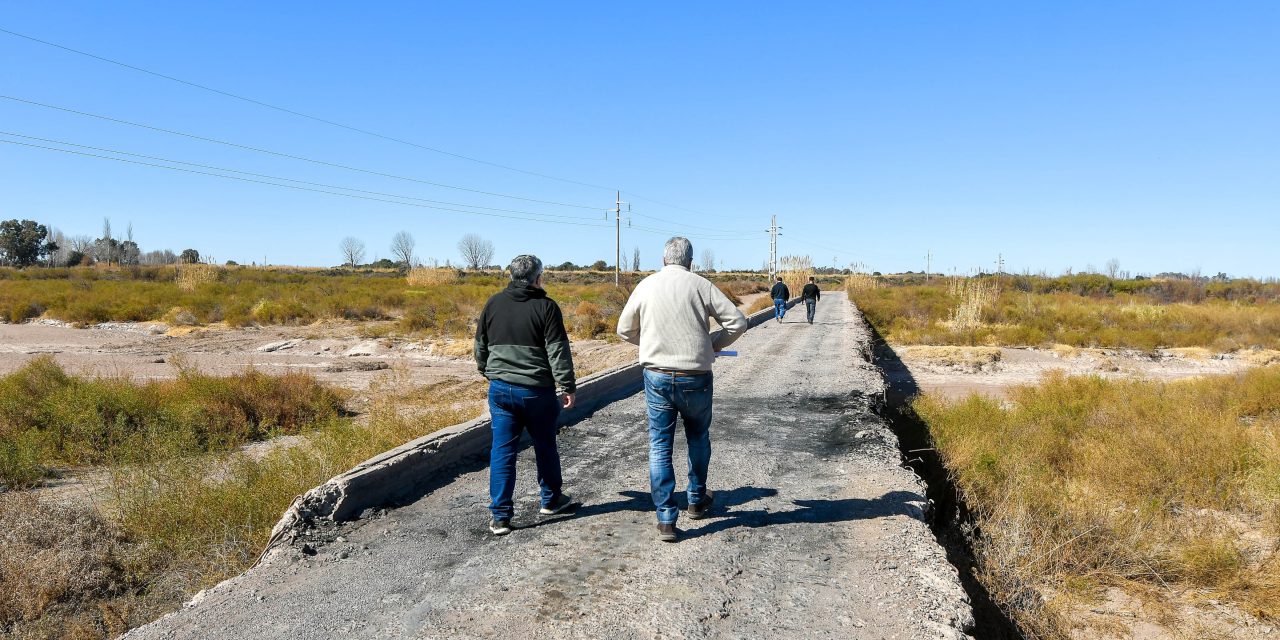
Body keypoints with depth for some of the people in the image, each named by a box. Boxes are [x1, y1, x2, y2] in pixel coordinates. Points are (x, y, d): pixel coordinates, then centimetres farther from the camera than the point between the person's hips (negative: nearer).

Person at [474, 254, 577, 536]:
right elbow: (558, 351, -12)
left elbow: (480, 346, 14)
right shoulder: (546, 307, -8)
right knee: (545, 446, 16)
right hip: (537, 390, -3)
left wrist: (488, 373, 28)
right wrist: (567, 387, -7)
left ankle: (500, 516, 4)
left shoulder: (494, 303, 5)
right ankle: (551, 500, 31)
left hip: (500, 389, 3)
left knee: (502, 451, 5)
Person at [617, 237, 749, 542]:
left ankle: (666, 519, 7)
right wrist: (715, 344, 10)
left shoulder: (646, 285, 0)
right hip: (695, 377, -1)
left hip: (656, 377, 1)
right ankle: (697, 500, 37)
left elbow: (625, 330, 9)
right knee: (698, 438, 22)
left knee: (659, 446, 9)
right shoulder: (701, 285, -6)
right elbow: (738, 321, -7)